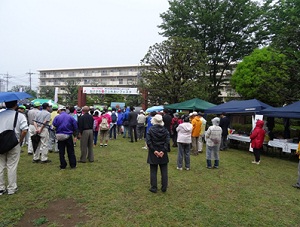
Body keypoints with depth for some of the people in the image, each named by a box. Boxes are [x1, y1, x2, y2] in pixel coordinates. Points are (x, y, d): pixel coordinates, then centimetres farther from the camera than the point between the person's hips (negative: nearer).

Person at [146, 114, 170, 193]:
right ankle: (164, 188, 19)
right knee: (164, 171, 12)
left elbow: (148, 142, -13)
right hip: (163, 154, 2)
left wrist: (154, 150, -12)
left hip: (153, 154, -2)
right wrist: (163, 151, -11)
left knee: (153, 171, 9)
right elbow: (167, 142, -9)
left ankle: (154, 188, 14)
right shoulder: (165, 130, -2)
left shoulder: (151, 130, -7)